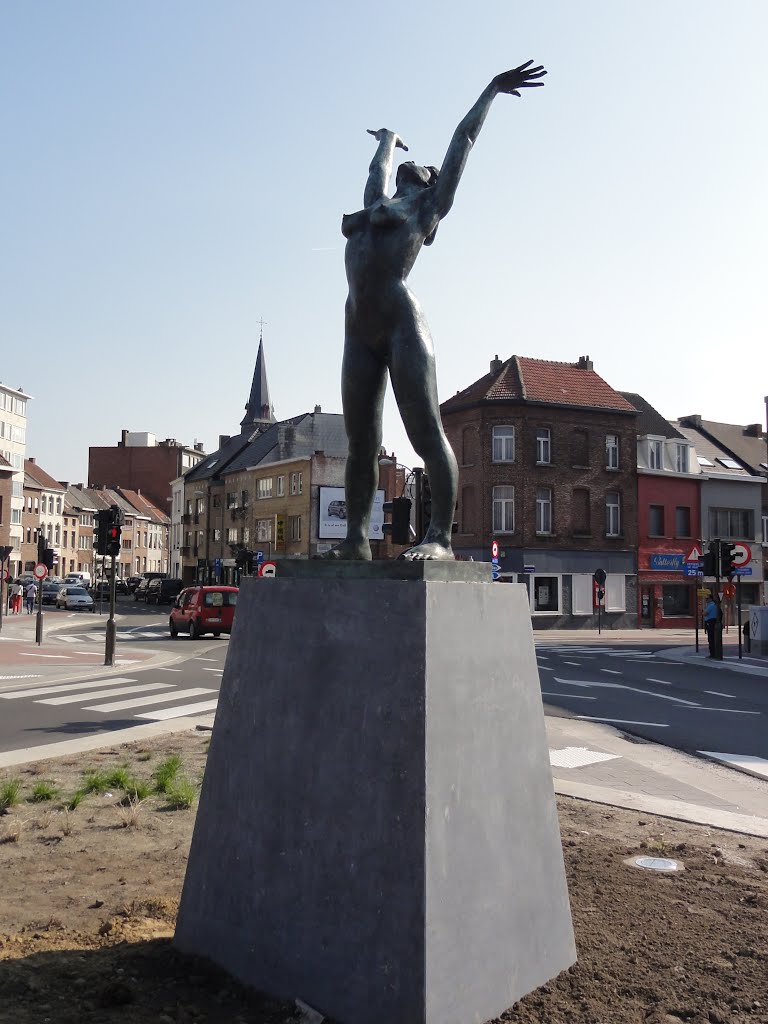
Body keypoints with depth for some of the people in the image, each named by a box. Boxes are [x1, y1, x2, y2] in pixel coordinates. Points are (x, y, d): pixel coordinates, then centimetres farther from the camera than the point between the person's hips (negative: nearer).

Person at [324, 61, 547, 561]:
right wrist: (389, 136, 69)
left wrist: (492, 90, 34)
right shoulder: (377, 202, 31)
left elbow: (463, 140, 25)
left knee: (427, 433, -12)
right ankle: (356, 540, 2)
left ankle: (441, 538, -14)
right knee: (361, 442, 1)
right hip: (359, 332, 6)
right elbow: (379, 163, 51)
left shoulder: (428, 205, 17)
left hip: (402, 322, -6)